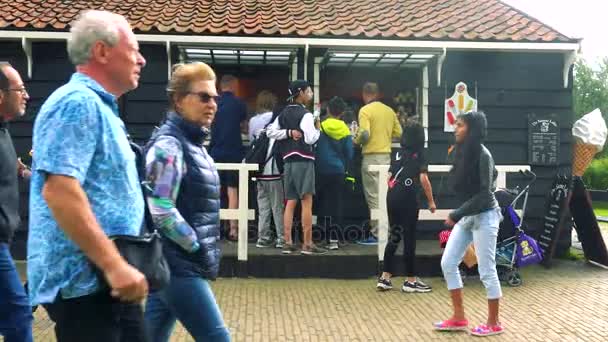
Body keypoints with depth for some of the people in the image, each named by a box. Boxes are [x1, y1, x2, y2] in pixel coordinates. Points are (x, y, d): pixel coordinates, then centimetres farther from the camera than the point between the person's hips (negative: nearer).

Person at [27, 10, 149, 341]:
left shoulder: (97, 106, 17)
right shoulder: (78, 103, -15)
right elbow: (58, 190, -26)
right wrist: (114, 264, -26)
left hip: (104, 277, 10)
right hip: (83, 279, -10)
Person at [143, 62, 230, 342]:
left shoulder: (192, 143, 14)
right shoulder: (168, 144, -15)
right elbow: (160, 211, -22)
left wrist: (205, 251, 12)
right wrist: (199, 249, -15)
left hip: (178, 263, 9)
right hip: (179, 264, -9)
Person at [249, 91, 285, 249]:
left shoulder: (253, 121, 6)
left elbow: (251, 140, 13)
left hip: (259, 169, 4)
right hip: (274, 168, -4)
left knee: (263, 206, 10)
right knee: (278, 206, 2)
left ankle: (263, 237, 11)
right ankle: (281, 238, 5)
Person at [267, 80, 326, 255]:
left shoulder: (283, 113, 14)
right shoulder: (305, 114, -9)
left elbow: (271, 132, 9)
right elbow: (310, 139, -17)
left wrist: (289, 132, 3)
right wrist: (317, 129, 1)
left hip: (288, 161, 7)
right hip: (304, 161, -7)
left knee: (290, 202, 8)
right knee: (306, 203, -5)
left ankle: (288, 243, 8)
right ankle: (307, 244, -5)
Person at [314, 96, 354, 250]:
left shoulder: (320, 127, -5)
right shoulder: (345, 131, 1)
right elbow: (349, 153, 4)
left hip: (322, 172, -2)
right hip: (338, 172, 2)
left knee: (323, 204, 6)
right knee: (337, 204, 5)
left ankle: (326, 236, 3)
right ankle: (334, 238, 3)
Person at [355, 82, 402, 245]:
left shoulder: (365, 110, -9)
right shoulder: (389, 111, 9)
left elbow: (364, 134, -19)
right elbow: (398, 133, 10)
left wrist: (356, 141, 0)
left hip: (371, 156, -6)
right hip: (386, 156, 6)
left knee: (373, 196, -2)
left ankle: (376, 234, -1)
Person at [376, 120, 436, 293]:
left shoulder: (398, 153, 14)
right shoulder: (420, 154, -1)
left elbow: (390, 178, 11)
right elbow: (423, 179, -11)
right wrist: (431, 201, -3)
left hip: (392, 198, 6)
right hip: (408, 199, -6)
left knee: (394, 236, 13)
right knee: (409, 239, 2)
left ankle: (385, 278, 13)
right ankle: (410, 280, 9)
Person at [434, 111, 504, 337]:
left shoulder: (482, 155, -17)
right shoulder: (462, 152, 5)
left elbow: (485, 193, -20)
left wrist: (456, 215, -20)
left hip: (484, 217, -8)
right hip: (466, 217, 8)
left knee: (486, 271, 1)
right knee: (448, 263, 7)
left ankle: (494, 323, 16)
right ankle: (459, 318, 17)